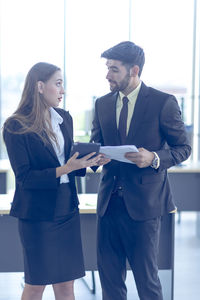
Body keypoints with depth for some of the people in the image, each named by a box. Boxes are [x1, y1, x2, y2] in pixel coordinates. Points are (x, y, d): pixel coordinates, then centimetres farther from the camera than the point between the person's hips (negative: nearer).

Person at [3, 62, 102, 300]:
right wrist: (63, 170, -24)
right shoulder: (15, 126, -10)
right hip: (37, 212, -5)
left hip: (67, 209, 5)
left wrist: (84, 162, -6)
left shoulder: (64, 118, 8)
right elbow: (24, 177, -15)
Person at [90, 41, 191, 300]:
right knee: (110, 279, 12)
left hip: (143, 203, -5)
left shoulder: (163, 103, -6)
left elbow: (183, 148, -2)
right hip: (109, 201, 5)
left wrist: (154, 158, -20)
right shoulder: (102, 104, 8)